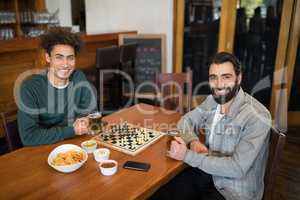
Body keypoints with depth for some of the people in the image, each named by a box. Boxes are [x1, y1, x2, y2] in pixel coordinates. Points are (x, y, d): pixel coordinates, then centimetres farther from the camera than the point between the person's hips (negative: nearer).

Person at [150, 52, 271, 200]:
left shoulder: (257, 117, -23)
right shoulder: (212, 100, -2)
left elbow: (237, 168, -25)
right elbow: (185, 121, 8)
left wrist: (187, 155, -25)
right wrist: (193, 141, -14)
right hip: (207, 172, 5)